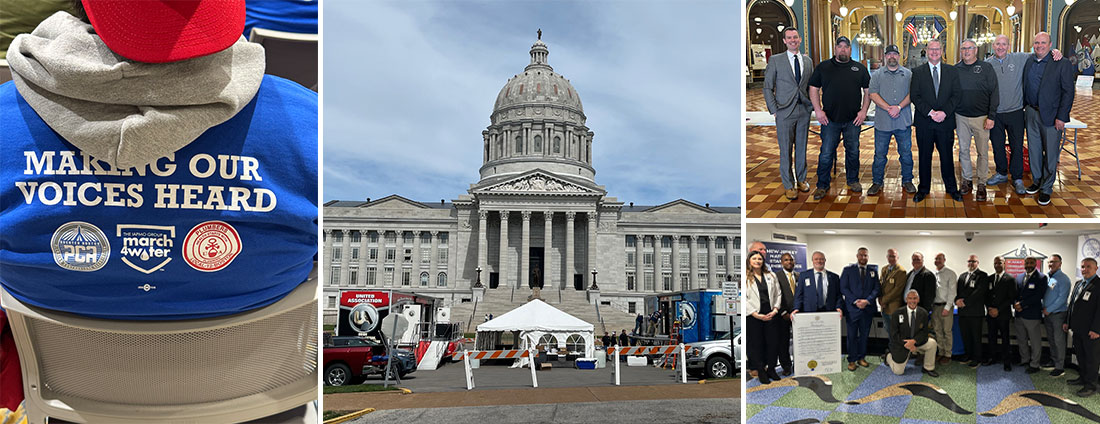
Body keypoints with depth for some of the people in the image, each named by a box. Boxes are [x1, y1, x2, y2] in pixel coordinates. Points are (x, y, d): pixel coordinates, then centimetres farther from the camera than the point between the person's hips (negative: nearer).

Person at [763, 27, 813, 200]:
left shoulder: (808, 61, 10)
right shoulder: (775, 60, -2)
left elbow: (811, 86, 17)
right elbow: (767, 87, -1)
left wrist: (811, 105, 6)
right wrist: (774, 110, -7)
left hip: (804, 111, 4)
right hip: (785, 113, -4)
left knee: (802, 148, 12)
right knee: (785, 150, 1)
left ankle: (801, 179, 27)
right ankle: (788, 185, 11)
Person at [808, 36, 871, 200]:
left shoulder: (860, 68, 8)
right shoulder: (823, 67, 5)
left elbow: (868, 91, 10)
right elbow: (814, 89, 5)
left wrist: (864, 111, -1)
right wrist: (818, 110, -5)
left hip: (853, 119, 1)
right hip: (829, 119, -1)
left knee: (853, 151, 10)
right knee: (826, 153, -1)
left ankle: (853, 181, 26)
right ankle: (823, 185, 9)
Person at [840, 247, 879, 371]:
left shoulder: (873, 270, 8)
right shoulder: (848, 270, 2)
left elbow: (876, 289, 3)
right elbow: (843, 288, -4)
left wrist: (867, 300, -12)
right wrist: (855, 301, -14)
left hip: (868, 308, 2)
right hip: (852, 308, -2)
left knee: (864, 335, 9)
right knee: (852, 336, 1)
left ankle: (861, 358, 20)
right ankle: (852, 360, 8)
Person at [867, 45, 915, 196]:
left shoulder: (908, 74, 8)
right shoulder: (877, 74, 6)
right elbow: (873, 94, -3)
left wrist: (899, 107, -15)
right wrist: (888, 108, -15)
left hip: (903, 121, 1)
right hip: (882, 121, -1)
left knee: (906, 153, 7)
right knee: (880, 154, 4)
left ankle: (907, 180, 20)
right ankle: (877, 182, 15)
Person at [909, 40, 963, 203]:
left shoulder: (952, 71, 8)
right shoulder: (918, 72, 5)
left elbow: (956, 94, 2)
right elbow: (914, 96, -3)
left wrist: (944, 112, -13)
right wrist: (930, 112, -14)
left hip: (946, 121, 1)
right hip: (924, 122, 0)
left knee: (947, 156, 6)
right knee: (924, 157, 6)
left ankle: (951, 188, 19)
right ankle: (923, 188, 17)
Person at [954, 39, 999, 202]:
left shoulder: (986, 68, -1)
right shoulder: (955, 69, 5)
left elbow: (994, 93, -3)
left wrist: (991, 117, -8)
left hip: (981, 117, -2)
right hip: (961, 117, 2)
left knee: (982, 152, 2)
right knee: (963, 150, 9)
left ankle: (981, 183, 10)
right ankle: (967, 179, 22)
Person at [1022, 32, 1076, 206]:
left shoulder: (1062, 64, -8)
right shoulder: (1028, 63, 8)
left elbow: (1068, 92, -10)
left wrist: (1061, 117, -14)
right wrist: (1024, 108, 7)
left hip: (1051, 115, -5)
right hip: (1031, 113, 5)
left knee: (1050, 153, 2)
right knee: (1033, 150, 14)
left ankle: (1047, 188, 12)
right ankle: (1036, 181, 29)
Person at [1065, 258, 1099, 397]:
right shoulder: (1078, 284, 14)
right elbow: (1072, 304, 19)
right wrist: (1068, 322, 16)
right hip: (1078, 328, 8)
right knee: (1080, 355, 18)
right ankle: (1083, 378, 32)